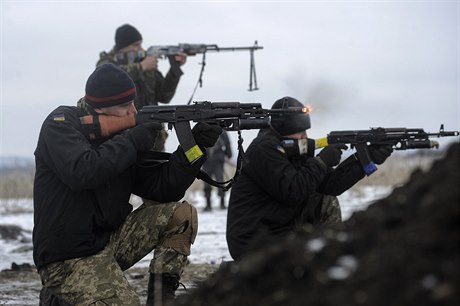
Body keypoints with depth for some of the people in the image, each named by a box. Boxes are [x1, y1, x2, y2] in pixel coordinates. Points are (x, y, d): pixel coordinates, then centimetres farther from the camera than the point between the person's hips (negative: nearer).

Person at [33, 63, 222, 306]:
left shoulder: (125, 137, 8)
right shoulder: (61, 124, -10)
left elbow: (164, 188, 4)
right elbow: (80, 172, -29)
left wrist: (196, 145, -8)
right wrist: (133, 142, -20)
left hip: (109, 241, 8)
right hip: (69, 261, -8)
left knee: (181, 214, 0)